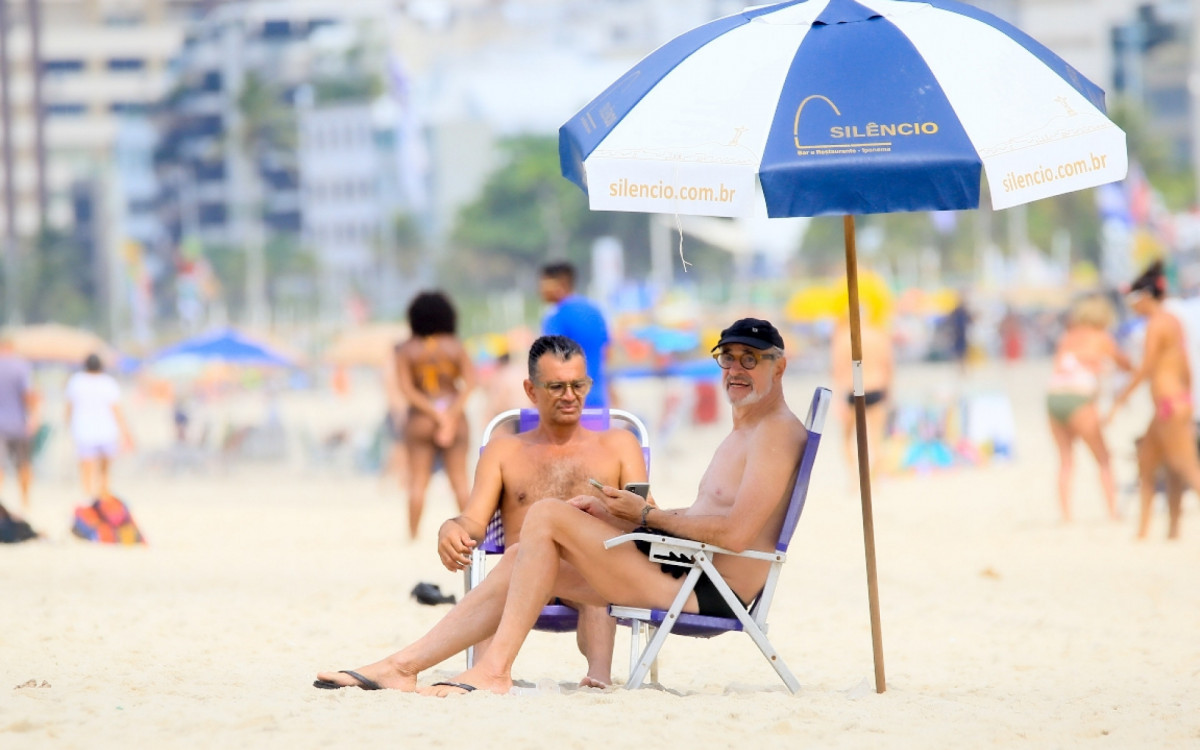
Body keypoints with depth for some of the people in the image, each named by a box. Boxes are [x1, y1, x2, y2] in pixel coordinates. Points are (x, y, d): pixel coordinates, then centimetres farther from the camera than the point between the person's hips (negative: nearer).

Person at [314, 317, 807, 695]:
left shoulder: (776, 433, -7)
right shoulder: (741, 434, 27)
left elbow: (735, 533, -20)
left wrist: (646, 514, -8)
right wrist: (613, 513, 9)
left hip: (709, 592, -10)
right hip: (684, 580, 10)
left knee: (546, 516, -14)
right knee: (525, 558, 5)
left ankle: (495, 669, -15)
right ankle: (401, 666, 1)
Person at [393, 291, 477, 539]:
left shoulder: (406, 350, -2)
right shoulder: (455, 347, 0)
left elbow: (406, 388, -10)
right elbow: (470, 382, -9)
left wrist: (435, 414, -11)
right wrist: (451, 415, -13)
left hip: (420, 419, -1)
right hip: (454, 415, 1)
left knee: (418, 481, 1)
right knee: (459, 480, 4)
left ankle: (413, 534, -2)